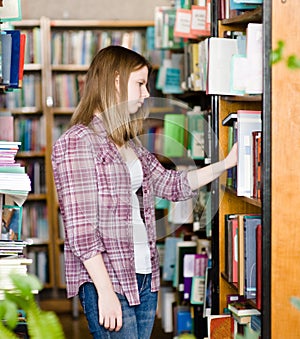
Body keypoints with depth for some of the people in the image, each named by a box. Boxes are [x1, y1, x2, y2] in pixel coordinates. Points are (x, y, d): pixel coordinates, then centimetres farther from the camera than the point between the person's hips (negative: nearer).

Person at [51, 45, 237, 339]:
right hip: (106, 281, -8)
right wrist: (106, 292, -19)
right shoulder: (77, 142, -12)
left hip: (144, 276, 8)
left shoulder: (129, 143, 14)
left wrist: (226, 163, 15)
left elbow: (172, 184, 21)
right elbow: (80, 229, -17)